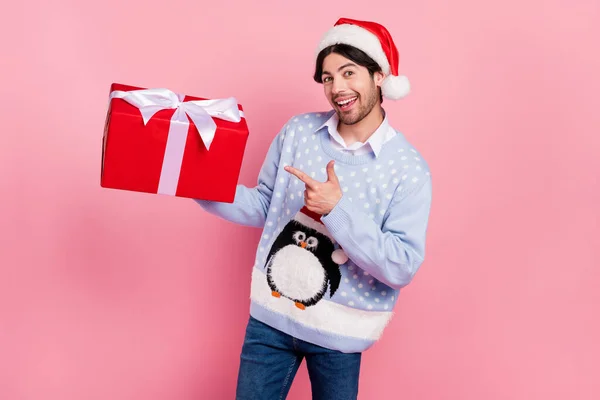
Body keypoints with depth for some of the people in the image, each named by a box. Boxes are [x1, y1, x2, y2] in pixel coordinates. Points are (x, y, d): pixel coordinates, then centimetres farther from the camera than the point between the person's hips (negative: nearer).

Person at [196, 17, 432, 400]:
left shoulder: (409, 168, -14)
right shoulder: (297, 131, -3)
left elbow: (403, 267, -19)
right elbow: (264, 205, 5)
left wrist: (338, 210, -27)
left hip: (339, 331, -2)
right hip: (271, 315, 3)